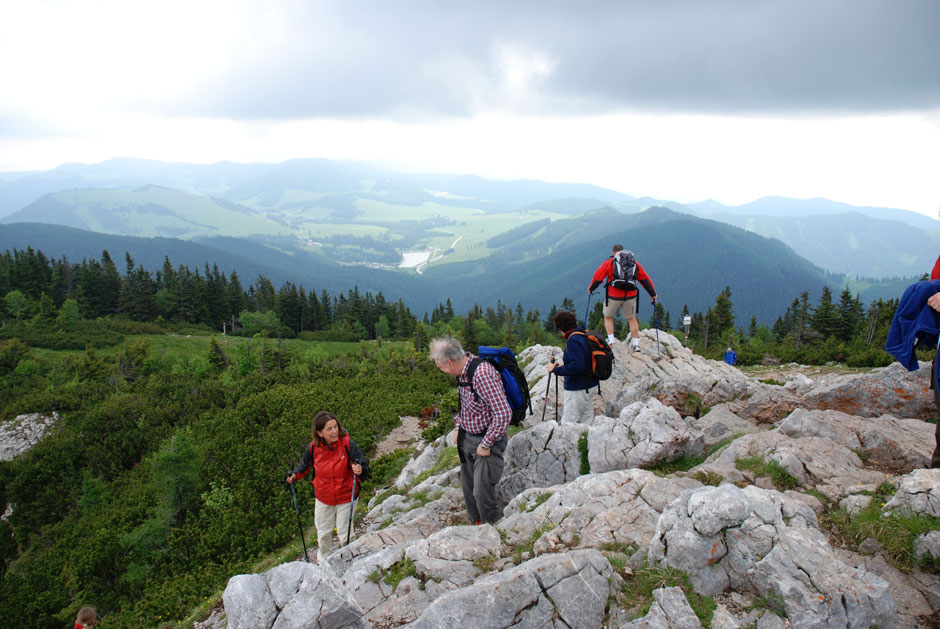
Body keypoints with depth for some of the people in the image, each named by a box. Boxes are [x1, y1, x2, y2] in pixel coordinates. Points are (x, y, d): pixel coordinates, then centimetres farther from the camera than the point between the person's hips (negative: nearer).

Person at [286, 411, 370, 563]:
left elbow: (363, 466, -21)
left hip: (346, 497, -3)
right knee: (323, 532, 21)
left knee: (344, 533, 10)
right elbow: (305, 465, 7)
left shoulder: (347, 444, -24)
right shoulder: (313, 448, -15)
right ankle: (323, 561, 49)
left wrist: (360, 470, -43)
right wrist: (295, 475, -9)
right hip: (323, 498, 3)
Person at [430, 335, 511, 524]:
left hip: (486, 439, -9)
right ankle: (476, 523, 37)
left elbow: (503, 413, -31)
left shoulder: (482, 374, -29)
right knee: (468, 488, 18)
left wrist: (486, 444, -22)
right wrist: (459, 427, 13)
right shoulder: (462, 371, 0)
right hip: (467, 436, 9)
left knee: (482, 492, -6)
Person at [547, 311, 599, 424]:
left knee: (568, 423, -6)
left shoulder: (573, 340, -19)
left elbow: (577, 366, -27)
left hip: (578, 389, -10)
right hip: (590, 385, 10)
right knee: (586, 421, 16)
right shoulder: (584, 335, 9)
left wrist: (556, 369, -21)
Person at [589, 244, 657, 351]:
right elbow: (645, 279, 15)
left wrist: (591, 288, 19)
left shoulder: (609, 262, 4)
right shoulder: (634, 263, 13)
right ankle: (636, 343, 12)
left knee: (608, 316, 18)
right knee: (631, 318, 19)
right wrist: (653, 294, 20)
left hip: (613, 295, -2)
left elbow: (598, 276, 4)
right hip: (630, 296, 3)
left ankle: (611, 339, 5)